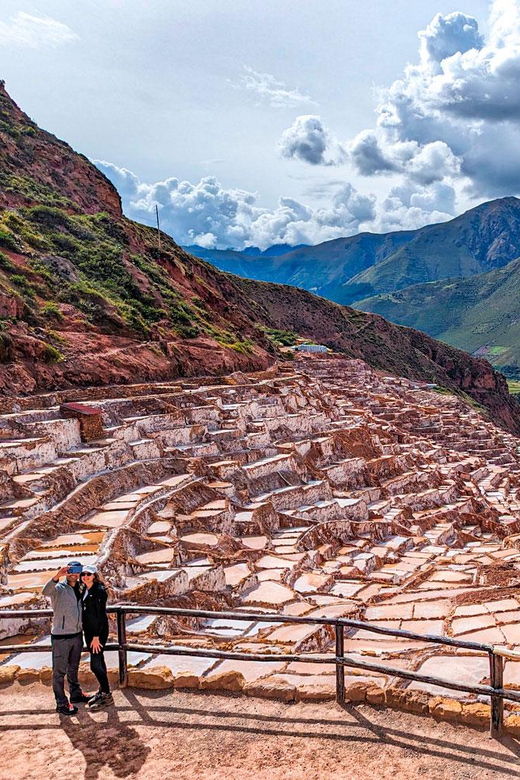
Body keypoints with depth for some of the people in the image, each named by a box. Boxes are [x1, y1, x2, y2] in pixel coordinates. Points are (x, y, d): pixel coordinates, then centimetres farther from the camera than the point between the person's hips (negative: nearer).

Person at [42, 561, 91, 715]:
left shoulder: (78, 589, 9)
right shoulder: (59, 588, -12)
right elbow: (46, 591, -36)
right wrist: (57, 576, -52)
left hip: (77, 635, 7)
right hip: (61, 637, -7)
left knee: (73, 668, 22)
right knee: (60, 671, 2)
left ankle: (76, 693, 36)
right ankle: (61, 704, 9)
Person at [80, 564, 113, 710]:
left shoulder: (99, 590, -16)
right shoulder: (84, 590, 9)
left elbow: (101, 615, -18)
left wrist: (96, 636, -19)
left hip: (99, 631, -8)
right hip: (88, 631, 8)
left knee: (95, 664, -7)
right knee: (98, 662, 16)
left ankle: (106, 695, 6)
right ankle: (103, 692, 27)